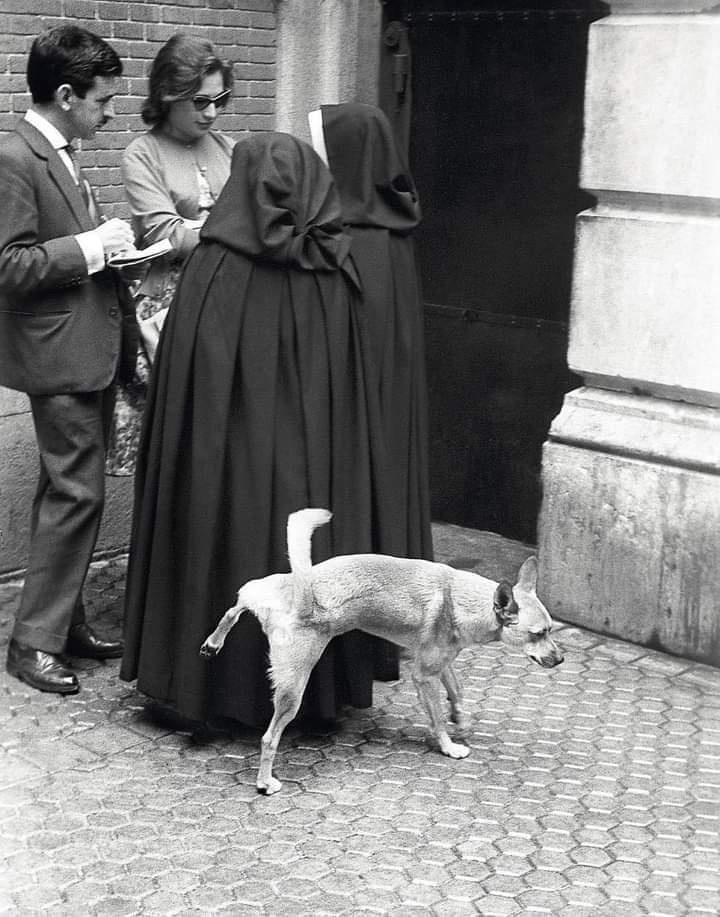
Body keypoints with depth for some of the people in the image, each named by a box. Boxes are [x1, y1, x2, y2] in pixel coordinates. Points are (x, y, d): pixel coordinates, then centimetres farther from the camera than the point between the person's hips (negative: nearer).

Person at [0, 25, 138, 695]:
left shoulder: (61, 156, 15)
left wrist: (109, 246, 12)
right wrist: (91, 245, -18)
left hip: (90, 351, 10)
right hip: (58, 356, -10)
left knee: (67, 492, 15)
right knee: (78, 493, -7)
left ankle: (65, 621, 26)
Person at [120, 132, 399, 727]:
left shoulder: (214, 267, -13)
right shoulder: (334, 271, -6)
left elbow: (182, 383, -9)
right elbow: (352, 391, 0)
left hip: (233, 458, -2)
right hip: (313, 458, 3)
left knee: (230, 544, 12)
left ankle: (220, 686, 22)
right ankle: (317, 687, 26)